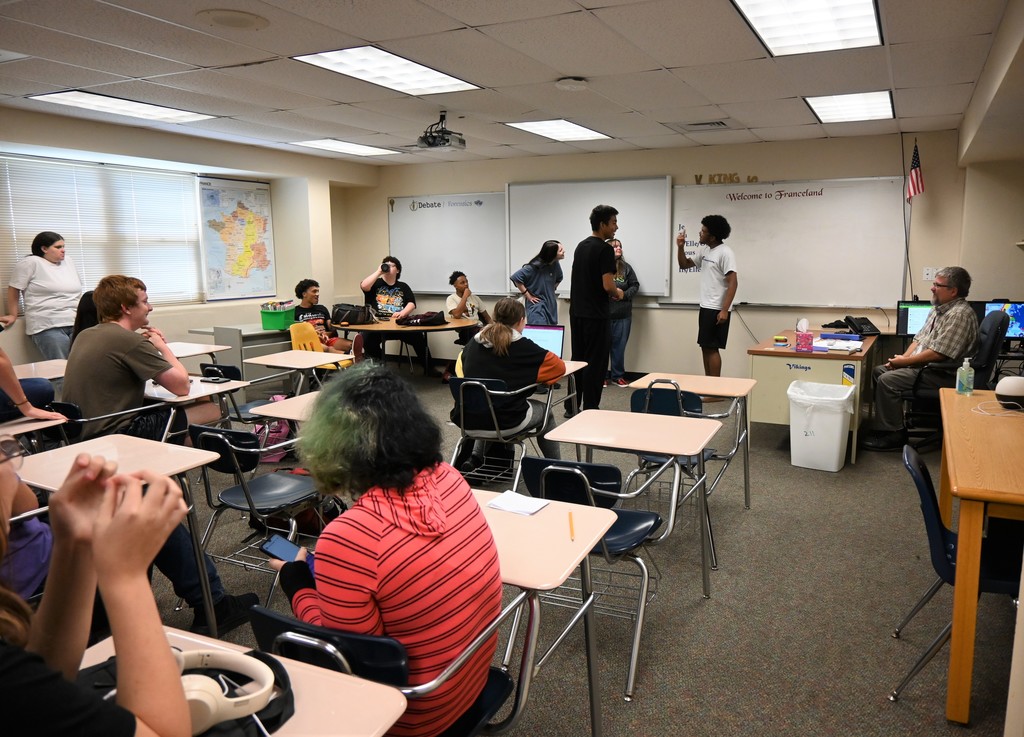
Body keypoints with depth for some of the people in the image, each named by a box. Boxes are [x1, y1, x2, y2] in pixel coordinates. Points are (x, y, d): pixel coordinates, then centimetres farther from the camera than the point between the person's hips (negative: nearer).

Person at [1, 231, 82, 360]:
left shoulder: (68, 262, 17)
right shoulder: (31, 263, -2)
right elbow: (14, 289, 3)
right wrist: (12, 315, 6)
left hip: (75, 323, 5)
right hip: (48, 327, -5)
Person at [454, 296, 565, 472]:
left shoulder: (474, 343, 4)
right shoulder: (523, 346, -9)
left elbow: (460, 368, 22)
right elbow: (560, 367, -2)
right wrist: (531, 372, 14)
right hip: (507, 420, -4)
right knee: (544, 411, 25)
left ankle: (476, 457, 27)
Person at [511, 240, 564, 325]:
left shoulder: (555, 264, 3)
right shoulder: (536, 266, -18)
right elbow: (516, 277, -20)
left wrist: (552, 289, 12)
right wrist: (528, 296, -14)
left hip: (551, 306, 7)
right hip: (537, 306, -7)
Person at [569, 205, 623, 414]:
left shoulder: (581, 246, 12)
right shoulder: (605, 249, -15)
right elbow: (607, 285, -22)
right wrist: (617, 293, 0)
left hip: (576, 312, 9)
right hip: (595, 316, -9)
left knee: (578, 359, 14)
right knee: (595, 363, -1)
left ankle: (572, 406, 18)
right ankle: (590, 410, 3)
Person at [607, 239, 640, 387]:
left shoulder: (626, 267, 7)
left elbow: (635, 285, 10)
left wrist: (625, 294, -7)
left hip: (623, 314, 4)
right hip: (603, 313, -4)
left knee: (619, 345, 10)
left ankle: (618, 376, 21)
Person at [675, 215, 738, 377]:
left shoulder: (725, 253, -15)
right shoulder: (704, 250, 10)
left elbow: (733, 283, -19)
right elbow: (684, 264, 20)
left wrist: (725, 310, -24)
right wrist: (680, 247, 1)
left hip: (717, 310, -9)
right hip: (705, 307, 9)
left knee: (712, 348, -7)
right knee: (705, 347, 13)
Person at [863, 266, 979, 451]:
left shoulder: (960, 314, -20)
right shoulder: (938, 309, 12)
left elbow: (938, 354, -26)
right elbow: (919, 338, 17)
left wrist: (905, 361, -17)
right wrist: (903, 357, 0)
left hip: (943, 374, -10)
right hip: (921, 365, 10)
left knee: (887, 380, -22)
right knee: (878, 371, 7)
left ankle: (894, 435, -11)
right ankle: (886, 423, 11)